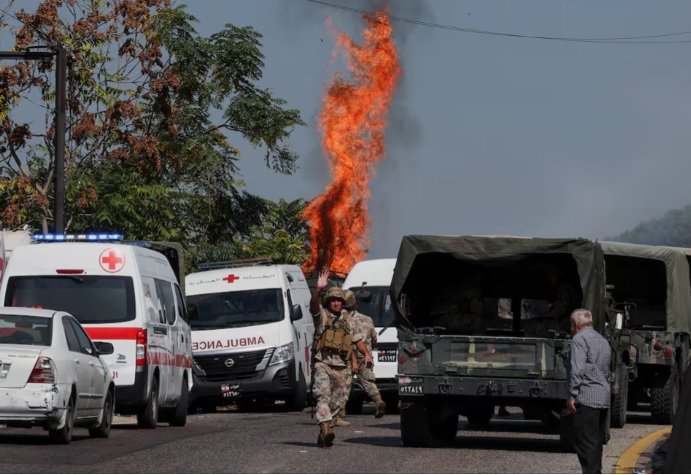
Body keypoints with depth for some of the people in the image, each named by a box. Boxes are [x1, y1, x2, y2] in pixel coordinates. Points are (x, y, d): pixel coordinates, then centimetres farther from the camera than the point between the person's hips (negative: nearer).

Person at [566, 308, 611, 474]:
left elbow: (577, 369, -16)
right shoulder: (603, 341, 21)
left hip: (586, 397, -9)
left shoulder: (579, 339, -7)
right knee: (596, 441, 13)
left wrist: (572, 395, -15)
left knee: (585, 442, -9)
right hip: (604, 398, 9)